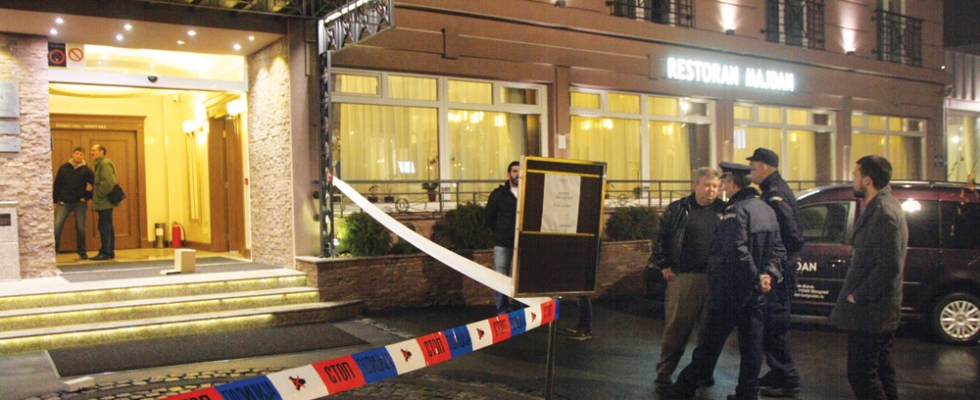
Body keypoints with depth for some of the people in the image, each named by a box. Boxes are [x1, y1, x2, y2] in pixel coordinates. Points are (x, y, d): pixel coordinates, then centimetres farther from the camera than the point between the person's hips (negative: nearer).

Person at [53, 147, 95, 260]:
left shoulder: (86, 170, 4)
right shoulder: (64, 168, 6)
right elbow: (56, 185, 8)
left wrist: (87, 197, -6)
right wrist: (55, 201, 5)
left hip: (80, 203, 0)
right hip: (64, 202, 0)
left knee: (81, 228, 3)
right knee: (56, 226, -7)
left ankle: (82, 252, 14)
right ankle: (53, 250, 4)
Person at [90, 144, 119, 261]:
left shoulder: (105, 163, -12)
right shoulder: (100, 164, 20)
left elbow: (107, 182, -22)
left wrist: (99, 196, -18)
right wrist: (94, 192, 9)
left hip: (104, 202, -10)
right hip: (104, 202, 10)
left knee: (104, 227, -7)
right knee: (108, 227, 12)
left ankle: (105, 252, -4)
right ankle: (110, 252, 17)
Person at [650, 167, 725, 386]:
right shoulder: (678, 210, 4)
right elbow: (660, 238, 7)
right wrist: (664, 266, 2)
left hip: (714, 279, 2)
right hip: (683, 278, -2)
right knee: (676, 326, 1)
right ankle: (664, 371, 10)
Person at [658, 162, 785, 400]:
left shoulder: (736, 211, -17)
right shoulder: (767, 210, 11)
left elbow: (737, 253, -25)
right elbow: (778, 249, 9)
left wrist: (755, 279, -15)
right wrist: (770, 275, -3)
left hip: (729, 290, -7)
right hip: (755, 293, 7)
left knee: (710, 343, 1)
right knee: (751, 344, 10)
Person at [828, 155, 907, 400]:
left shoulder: (883, 212, -18)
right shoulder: (881, 207, 15)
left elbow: (889, 265, -25)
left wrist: (859, 295, -19)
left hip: (869, 311, -11)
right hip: (880, 310, 11)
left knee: (862, 375, -6)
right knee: (881, 372, 17)